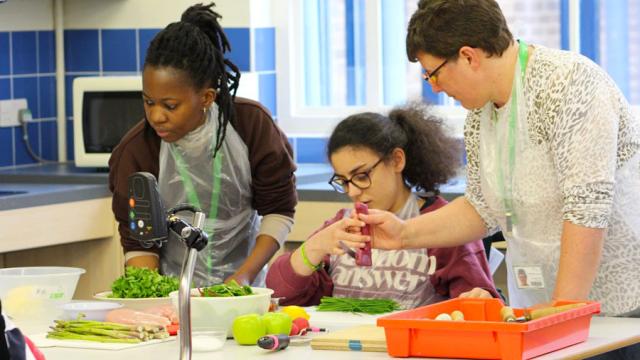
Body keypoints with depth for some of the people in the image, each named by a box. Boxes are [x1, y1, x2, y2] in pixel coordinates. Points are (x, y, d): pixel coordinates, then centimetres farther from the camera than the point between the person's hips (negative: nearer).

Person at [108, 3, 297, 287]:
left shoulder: (252, 124, -8)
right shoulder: (135, 151, -9)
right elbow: (138, 243, -3)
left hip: (243, 287, 0)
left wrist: (245, 276, -13)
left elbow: (279, 210, -1)